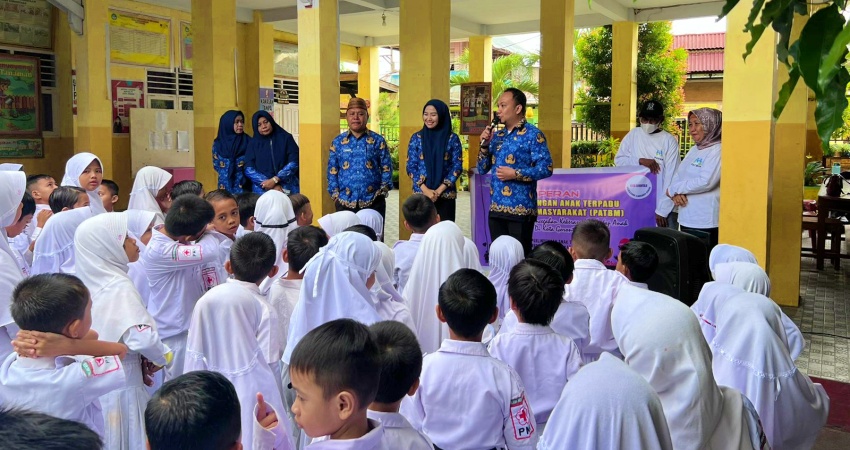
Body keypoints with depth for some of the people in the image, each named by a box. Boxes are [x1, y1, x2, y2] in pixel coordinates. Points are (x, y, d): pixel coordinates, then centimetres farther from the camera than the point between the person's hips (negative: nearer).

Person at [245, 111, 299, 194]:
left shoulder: (286, 138, 4)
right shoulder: (253, 143, 7)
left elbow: (294, 163, -3)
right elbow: (248, 169, -1)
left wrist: (275, 180, -14)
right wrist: (272, 186, -11)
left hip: (287, 188, -1)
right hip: (262, 190, 1)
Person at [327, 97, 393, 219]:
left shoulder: (378, 140, 3)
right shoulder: (338, 142, 6)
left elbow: (386, 168, 4)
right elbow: (332, 170, 7)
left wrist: (383, 190, -6)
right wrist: (335, 195, 0)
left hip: (373, 202, -1)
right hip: (345, 202, 1)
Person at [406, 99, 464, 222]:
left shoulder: (452, 138, 2)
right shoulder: (416, 138, 5)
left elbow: (457, 167, -1)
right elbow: (411, 167, 3)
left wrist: (439, 190, -10)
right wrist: (426, 190, -10)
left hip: (445, 196, -1)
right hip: (421, 195, 1)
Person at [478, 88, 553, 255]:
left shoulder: (533, 134, -7)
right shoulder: (497, 135, 14)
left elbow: (546, 168, -15)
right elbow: (482, 170, 14)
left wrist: (515, 174, -18)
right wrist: (485, 145, 0)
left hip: (520, 209, -7)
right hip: (496, 208, 7)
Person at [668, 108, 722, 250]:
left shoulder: (717, 150, -10)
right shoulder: (694, 150, 16)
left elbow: (706, 182, -21)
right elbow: (678, 175, 13)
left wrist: (673, 189, -10)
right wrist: (676, 194, -9)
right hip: (686, 219, 8)